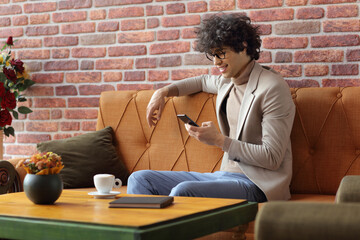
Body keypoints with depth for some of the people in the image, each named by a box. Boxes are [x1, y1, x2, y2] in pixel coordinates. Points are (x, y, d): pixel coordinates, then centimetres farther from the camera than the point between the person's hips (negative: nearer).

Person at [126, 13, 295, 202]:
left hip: (257, 185, -9)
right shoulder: (227, 83, 14)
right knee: (140, 179, -2)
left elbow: (272, 158, -17)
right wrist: (164, 92, 25)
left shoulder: (272, 88, -12)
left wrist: (219, 140, -16)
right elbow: (203, 81, 41)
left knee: (183, 191, -36)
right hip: (225, 174, 9)